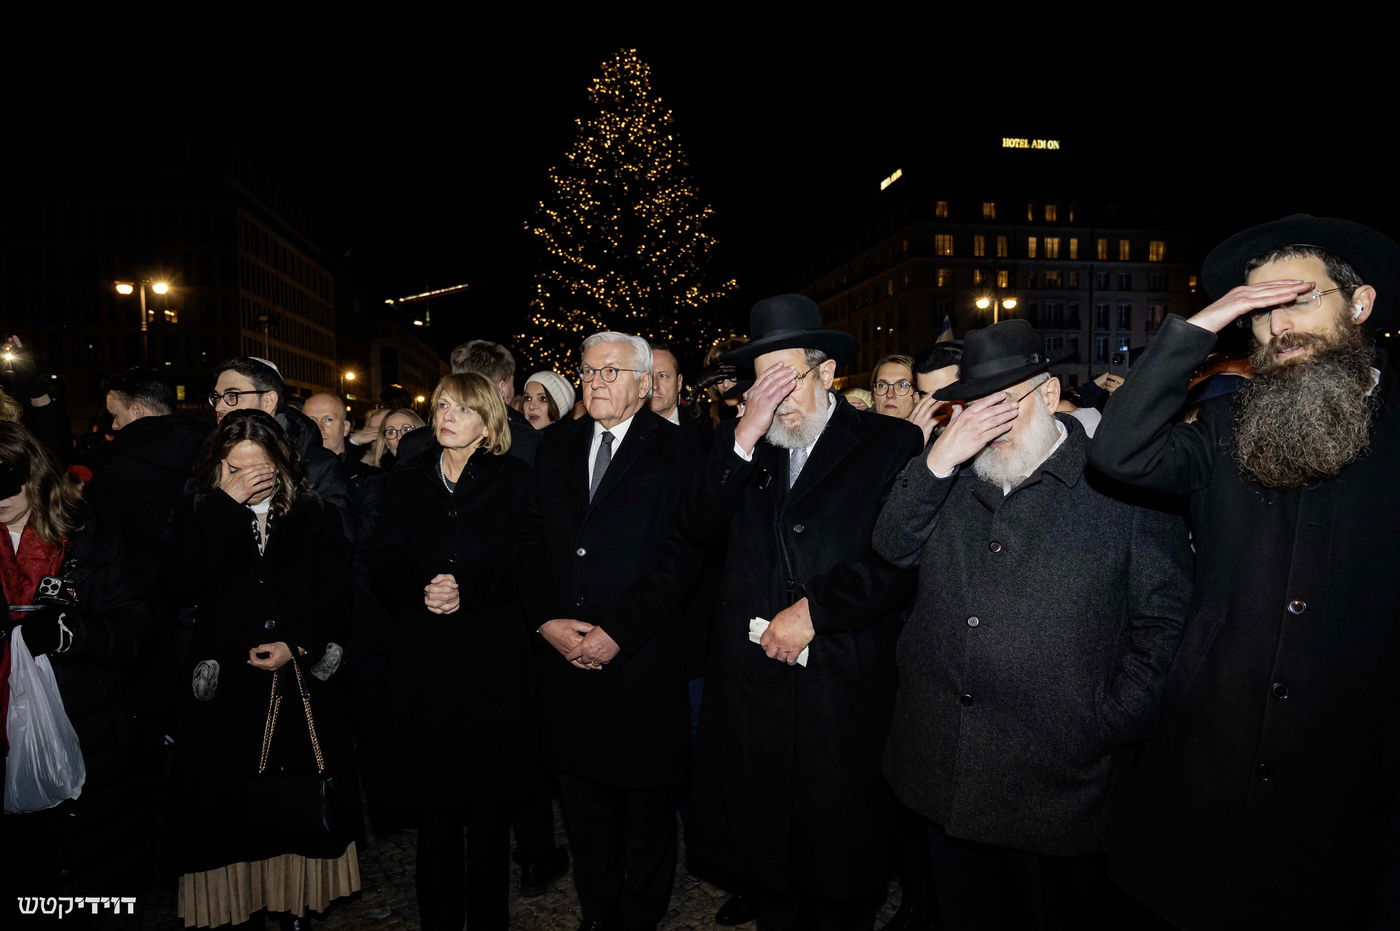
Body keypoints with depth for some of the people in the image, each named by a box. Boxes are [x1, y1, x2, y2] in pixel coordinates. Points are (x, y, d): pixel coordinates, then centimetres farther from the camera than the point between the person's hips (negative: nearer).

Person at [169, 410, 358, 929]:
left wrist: (298, 646, -11)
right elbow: (184, 585, -12)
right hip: (226, 687, 0)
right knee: (231, 804, 2)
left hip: (301, 683, 0)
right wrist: (226, 506, -14)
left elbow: (337, 595, 3)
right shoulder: (199, 514, 5)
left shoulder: (315, 515, 4)